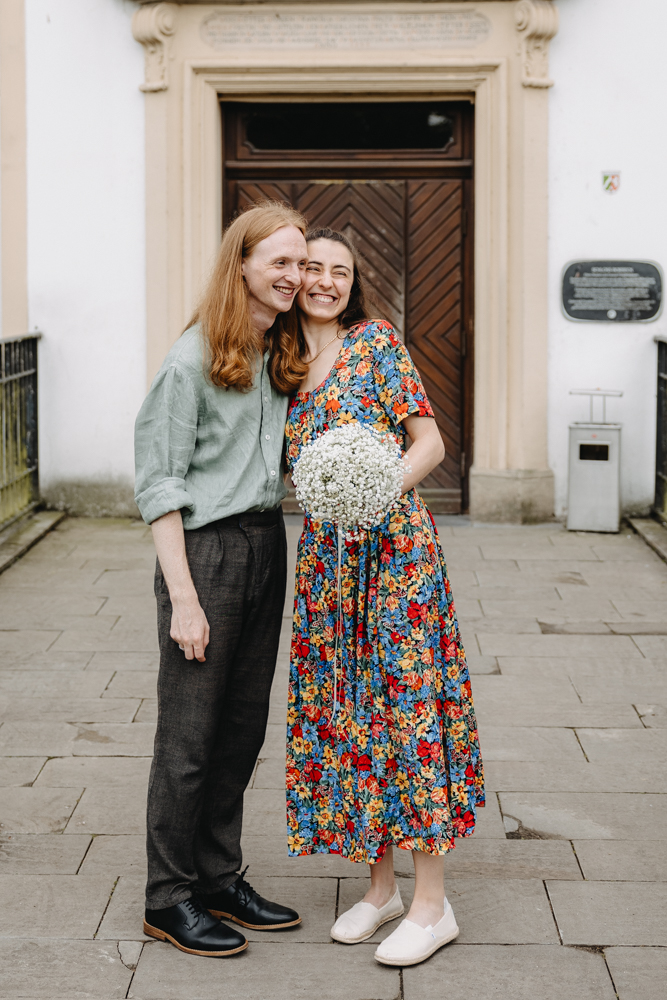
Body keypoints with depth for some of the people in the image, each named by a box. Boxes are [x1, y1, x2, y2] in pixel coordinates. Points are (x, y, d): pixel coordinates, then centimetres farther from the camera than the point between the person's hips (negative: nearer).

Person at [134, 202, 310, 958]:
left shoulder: (283, 355, 11)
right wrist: (183, 597, -17)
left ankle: (220, 879, 26)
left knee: (243, 726, 13)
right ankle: (169, 899, 14)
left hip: (267, 546, 7)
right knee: (190, 734, 1)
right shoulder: (193, 359, -11)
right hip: (206, 550, -7)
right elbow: (159, 483, -13)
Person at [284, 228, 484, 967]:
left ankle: (432, 904, 2)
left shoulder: (379, 343, -3)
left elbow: (430, 441, -7)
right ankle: (380, 886, 20)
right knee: (343, 708, 8)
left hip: (391, 546, -6)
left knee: (404, 703, -5)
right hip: (324, 553, 6)